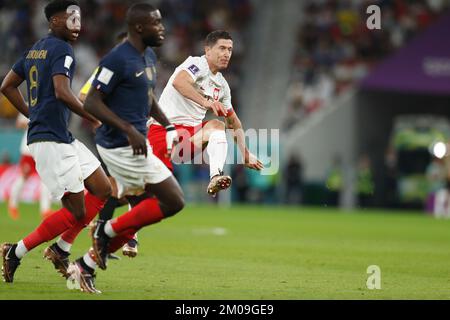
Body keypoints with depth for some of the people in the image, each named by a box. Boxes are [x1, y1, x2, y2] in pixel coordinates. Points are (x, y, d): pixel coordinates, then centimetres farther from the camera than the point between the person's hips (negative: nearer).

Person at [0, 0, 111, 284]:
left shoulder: (34, 50, 16)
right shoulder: (62, 50, -12)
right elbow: (62, 93, -25)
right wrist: (96, 119, -17)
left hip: (63, 138, 10)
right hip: (51, 140, -10)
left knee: (103, 190, 11)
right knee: (76, 211, -7)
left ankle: (61, 250, 13)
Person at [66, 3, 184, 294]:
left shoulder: (149, 57, 12)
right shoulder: (118, 60, -17)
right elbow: (92, 103, -19)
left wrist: (169, 126, 16)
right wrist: (130, 131, -25)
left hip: (136, 145, 10)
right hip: (122, 147, -10)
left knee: (141, 214, 12)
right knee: (174, 201, -9)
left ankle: (85, 266, 17)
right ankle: (108, 230, 0)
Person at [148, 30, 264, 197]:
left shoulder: (222, 85, 16)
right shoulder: (197, 63, -8)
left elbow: (233, 122, 27)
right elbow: (178, 82, -32)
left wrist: (246, 154, 23)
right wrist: (206, 101, -43)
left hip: (192, 132, 6)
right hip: (164, 128, -6)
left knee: (217, 125, -23)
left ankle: (215, 177, -41)